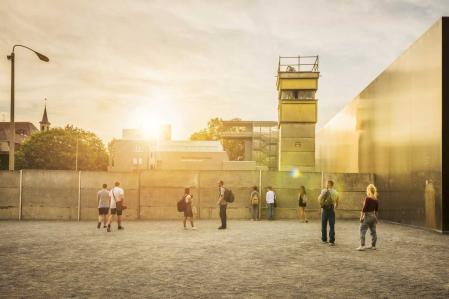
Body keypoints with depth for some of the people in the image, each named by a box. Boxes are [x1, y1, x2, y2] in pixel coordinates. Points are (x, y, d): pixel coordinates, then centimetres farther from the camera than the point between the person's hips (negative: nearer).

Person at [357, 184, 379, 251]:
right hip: (373, 216, 7)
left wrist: (361, 217, -11)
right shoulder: (376, 199, 5)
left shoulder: (367, 198, -16)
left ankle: (362, 246, -10)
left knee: (362, 231, -4)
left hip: (367, 216, -7)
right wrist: (376, 218, 20)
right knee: (373, 231, 13)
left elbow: (364, 208, -16)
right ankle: (373, 245, 19)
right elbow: (376, 210, 12)